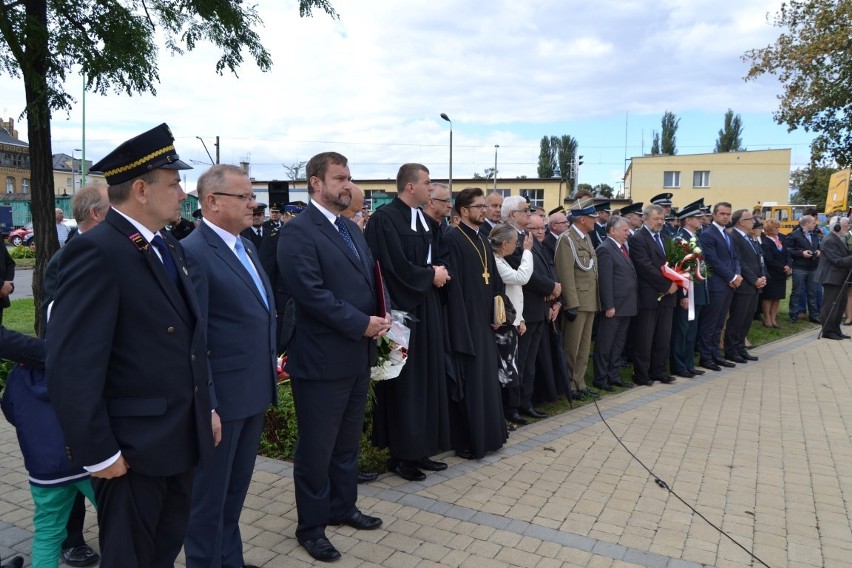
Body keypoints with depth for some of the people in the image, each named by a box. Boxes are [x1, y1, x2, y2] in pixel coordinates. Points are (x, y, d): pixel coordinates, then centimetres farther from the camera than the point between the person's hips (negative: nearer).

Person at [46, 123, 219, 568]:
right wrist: (98, 453, -19)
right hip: (132, 450, -8)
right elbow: (70, 368, -24)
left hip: (180, 440, 8)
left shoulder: (169, 248, 9)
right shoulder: (96, 252, -20)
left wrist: (206, 407, 14)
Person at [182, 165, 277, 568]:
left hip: (254, 390, 9)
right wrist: (206, 405, -20)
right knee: (209, 495, 11)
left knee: (235, 489, 23)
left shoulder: (246, 246, 10)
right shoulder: (193, 252, -17)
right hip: (222, 397, -8)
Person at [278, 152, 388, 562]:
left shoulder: (351, 229, 13)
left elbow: (372, 278, 15)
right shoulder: (297, 231, -14)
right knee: (316, 448, 7)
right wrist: (362, 324, -20)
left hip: (358, 355, 8)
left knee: (348, 441, 21)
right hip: (321, 358, -8)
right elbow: (310, 292, -23)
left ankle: (343, 507, 39)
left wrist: (384, 314, -4)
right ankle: (311, 526, 24)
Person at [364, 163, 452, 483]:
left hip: (428, 308, 9)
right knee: (405, 383, 0)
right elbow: (397, 267, -21)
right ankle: (400, 454, 14)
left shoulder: (423, 218, 13)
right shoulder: (385, 218, -15)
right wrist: (431, 275, -10)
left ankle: (420, 448, 23)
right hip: (402, 309, -9)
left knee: (428, 379, 12)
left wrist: (440, 271, -2)